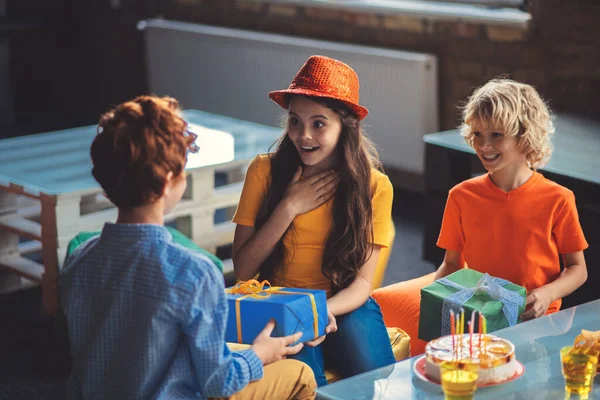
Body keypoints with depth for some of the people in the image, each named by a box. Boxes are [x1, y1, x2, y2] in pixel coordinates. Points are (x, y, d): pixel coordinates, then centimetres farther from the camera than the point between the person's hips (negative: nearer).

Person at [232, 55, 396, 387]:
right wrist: (289, 207, -15)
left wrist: (325, 309, -26)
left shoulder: (375, 186, -4)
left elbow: (361, 282, -5)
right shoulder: (265, 171, -5)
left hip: (343, 306, 1)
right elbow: (242, 269, -6)